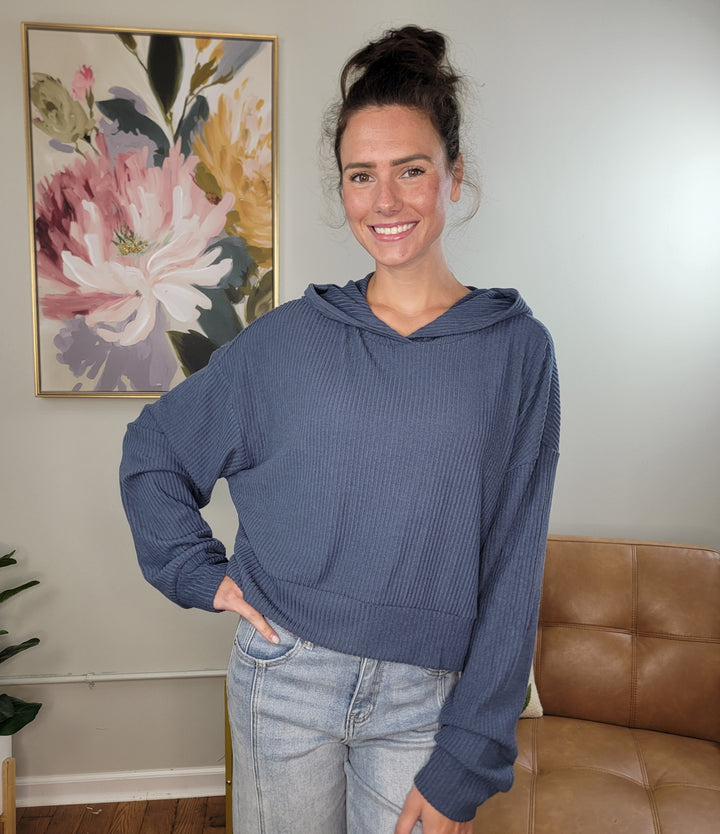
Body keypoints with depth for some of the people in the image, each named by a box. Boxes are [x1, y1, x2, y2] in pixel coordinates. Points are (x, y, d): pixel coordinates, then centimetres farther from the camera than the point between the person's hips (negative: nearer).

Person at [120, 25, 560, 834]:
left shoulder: (517, 349, -7)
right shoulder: (290, 338, -4)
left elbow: (510, 571, -7)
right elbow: (152, 449, 8)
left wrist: (465, 765, -8)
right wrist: (202, 572, -2)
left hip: (425, 696, 0)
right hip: (283, 672, 1)